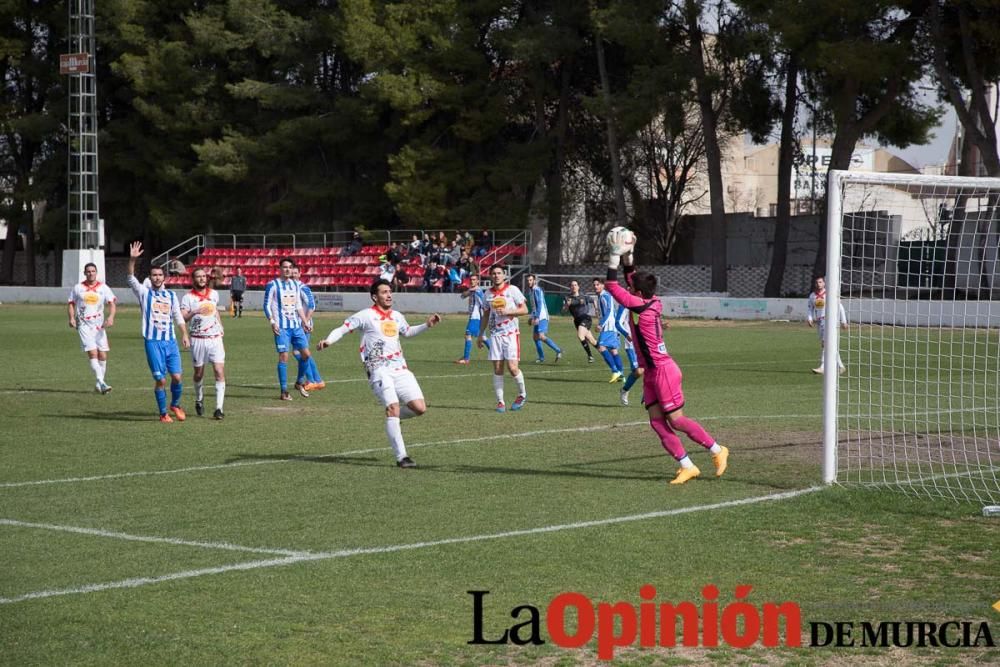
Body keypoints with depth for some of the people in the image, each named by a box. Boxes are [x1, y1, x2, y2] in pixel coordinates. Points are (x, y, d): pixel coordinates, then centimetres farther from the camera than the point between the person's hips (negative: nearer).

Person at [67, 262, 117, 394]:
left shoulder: (103, 288, 5)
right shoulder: (78, 288, 6)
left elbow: (112, 302, -1)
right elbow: (71, 303, 13)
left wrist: (111, 317, -18)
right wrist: (72, 318, -3)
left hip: (99, 325, 2)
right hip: (84, 325, -2)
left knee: (103, 355, 1)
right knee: (92, 353, -15)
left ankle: (99, 384, 13)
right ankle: (101, 383, -23)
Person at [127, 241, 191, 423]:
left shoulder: (171, 295, 13)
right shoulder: (144, 292, 3)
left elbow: (178, 317, 16)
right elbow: (131, 278, -11)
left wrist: (184, 335, 6)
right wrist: (132, 259, -25)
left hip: (171, 341, 3)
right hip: (153, 342, -3)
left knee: (176, 377, -3)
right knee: (160, 380, -4)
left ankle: (175, 405, 22)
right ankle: (163, 413, 9)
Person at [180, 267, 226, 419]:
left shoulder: (214, 294, 8)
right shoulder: (188, 297, -6)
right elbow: (182, 318, -17)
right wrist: (194, 312, -33)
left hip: (215, 338, 2)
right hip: (198, 340, -2)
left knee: (220, 372, -10)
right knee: (199, 374, 10)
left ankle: (219, 408, -12)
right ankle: (199, 401, 36)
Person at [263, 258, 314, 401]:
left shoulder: (296, 285, 14)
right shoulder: (273, 285, -3)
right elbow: (267, 306, -4)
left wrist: (304, 321, 13)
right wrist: (272, 322, -15)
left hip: (296, 326, 5)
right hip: (282, 327, -5)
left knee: (306, 354, 1)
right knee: (283, 356, -8)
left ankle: (299, 383, 21)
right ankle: (284, 391, -3)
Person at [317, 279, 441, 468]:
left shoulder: (397, 316, 17)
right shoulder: (366, 316, -3)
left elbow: (407, 332, 37)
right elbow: (342, 329, -5)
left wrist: (427, 325, 28)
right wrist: (328, 341, -24)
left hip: (400, 369, 6)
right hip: (379, 370, -6)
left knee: (420, 408, -4)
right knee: (393, 407, -20)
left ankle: (392, 417, 27)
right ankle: (401, 457, -16)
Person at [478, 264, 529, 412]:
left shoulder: (512, 290, -3)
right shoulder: (488, 294, 9)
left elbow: (524, 310, -4)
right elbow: (486, 315, 19)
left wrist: (507, 311, -17)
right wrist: (481, 335, 19)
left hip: (511, 333, -4)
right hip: (495, 334, 4)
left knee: (512, 367, -11)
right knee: (497, 368, 0)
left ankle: (522, 394, 13)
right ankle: (500, 402, 5)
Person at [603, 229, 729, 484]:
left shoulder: (643, 307, -19)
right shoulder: (649, 302, 5)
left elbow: (613, 288, -19)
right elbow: (631, 280, 21)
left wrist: (614, 257, -16)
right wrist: (627, 256, 14)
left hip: (663, 370, -9)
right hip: (652, 372, 9)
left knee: (676, 420, -3)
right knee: (657, 422, 3)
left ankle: (717, 450, 9)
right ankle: (687, 466, 2)